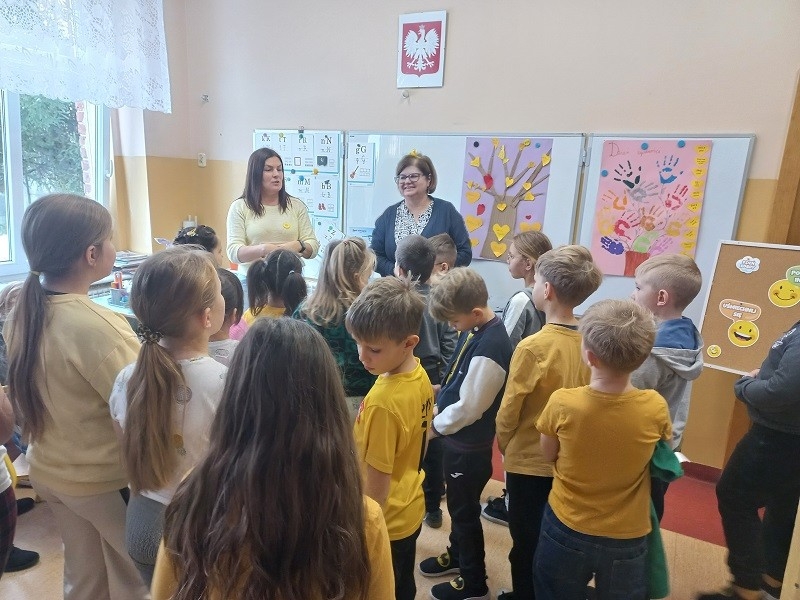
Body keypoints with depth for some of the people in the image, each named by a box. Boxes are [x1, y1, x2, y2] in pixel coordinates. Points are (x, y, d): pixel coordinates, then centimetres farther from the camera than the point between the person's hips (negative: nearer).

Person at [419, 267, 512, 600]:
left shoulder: (490, 348, -31)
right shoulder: (475, 330, -3)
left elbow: (468, 407, -25)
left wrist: (434, 425, -12)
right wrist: (439, 402, 3)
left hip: (469, 446, -8)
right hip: (456, 438, 8)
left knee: (465, 511, 12)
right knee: (457, 505, 27)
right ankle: (457, 554, 51)